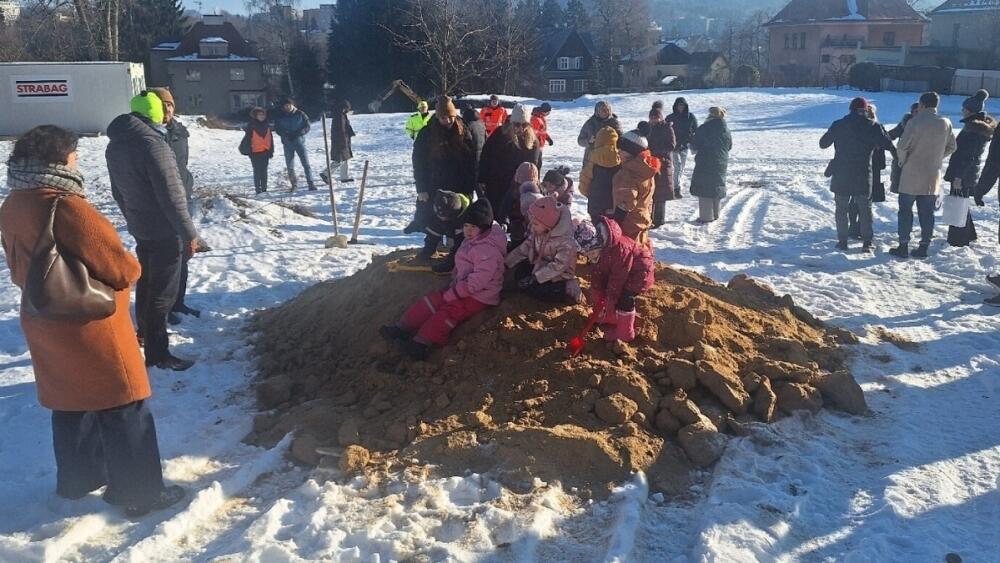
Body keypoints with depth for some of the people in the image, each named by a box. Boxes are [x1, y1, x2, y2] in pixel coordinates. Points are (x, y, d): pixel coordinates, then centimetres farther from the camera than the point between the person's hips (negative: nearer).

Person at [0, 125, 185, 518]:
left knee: (71, 404, 23)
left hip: (45, 324, 9)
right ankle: (140, 493, 12)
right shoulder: (67, 208, -26)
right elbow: (122, 270, -22)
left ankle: (77, 479, 37)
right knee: (123, 410, 3)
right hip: (90, 327, -9)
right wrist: (130, 269, -1)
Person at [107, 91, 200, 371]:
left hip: (140, 228, 9)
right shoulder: (153, 144, -23)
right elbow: (171, 194, -23)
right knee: (162, 290, -1)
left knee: (146, 282, 23)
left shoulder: (115, 146, 6)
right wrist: (189, 232, -16)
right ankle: (156, 352, 5)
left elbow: (118, 191, 15)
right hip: (165, 231, -9)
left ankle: (145, 333, 40)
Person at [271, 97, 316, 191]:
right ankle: (294, 184, 22)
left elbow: (307, 126, -1)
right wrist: (286, 135, -14)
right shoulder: (279, 117, 3)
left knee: (306, 163, -10)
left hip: (300, 141, -2)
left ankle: (311, 184, -9)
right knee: (290, 166, 7)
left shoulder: (300, 114, -1)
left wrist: (298, 134, -15)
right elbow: (277, 129, 4)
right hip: (287, 143, 2)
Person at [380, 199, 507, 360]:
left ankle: (422, 342, -37)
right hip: (460, 286, 9)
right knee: (432, 300, -6)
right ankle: (401, 328, -12)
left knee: (448, 311, -26)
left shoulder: (489, 250, -23)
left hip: (479, 296, -9)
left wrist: (451, 294, -23)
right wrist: (454, 281, 8)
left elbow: (477, 281, -28)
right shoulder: (470, 241, 10)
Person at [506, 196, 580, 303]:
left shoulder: (565, 242, -31)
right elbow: (525, 247, -2)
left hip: (559, 275, -7)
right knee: (519, 273, -7)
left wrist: (535, 277, -33)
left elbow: (559, 266, -32)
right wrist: (506, 262, -8)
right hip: (541, 265, 7)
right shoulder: (537, 231, -10)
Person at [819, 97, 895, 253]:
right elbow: (888, 145, -4)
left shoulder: (838, 125, -2)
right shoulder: (872, 126, -6)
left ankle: (842, 241, 9)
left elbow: (823, 143, 8)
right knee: (865, 209, 10)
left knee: (841, 208, 11)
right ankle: (867, 243, 9)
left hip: (841, 175, 1)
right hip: (863, 176, 0)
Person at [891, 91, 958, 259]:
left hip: (912, 175, -4)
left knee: (905, 210, 5)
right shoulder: (946, 123, 2)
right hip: (933, 176, 4)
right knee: (927, 212, 9)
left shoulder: (915, 122, -14)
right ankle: (924, 247, 13)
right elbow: (951, 147, 11)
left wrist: (903, 160, 1)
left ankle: (903, 246, 5)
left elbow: (902, 146, -17)